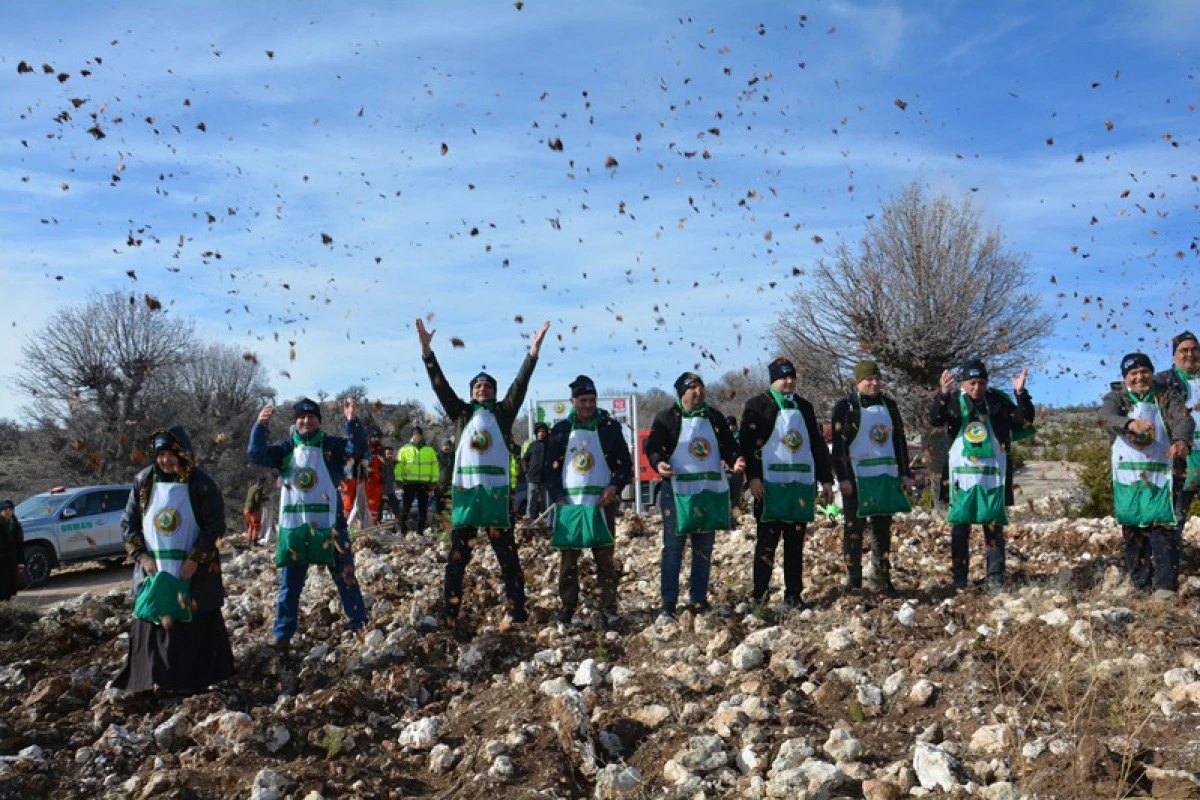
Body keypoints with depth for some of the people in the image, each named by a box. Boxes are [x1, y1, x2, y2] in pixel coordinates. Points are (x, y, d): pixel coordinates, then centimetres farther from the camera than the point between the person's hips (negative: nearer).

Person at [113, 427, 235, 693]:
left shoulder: (201, 484, -7)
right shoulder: (143, 481, 2)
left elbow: (215, 525, -7)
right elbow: (128, 523, 7)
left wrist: (195, 559, -15)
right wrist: (141, 555, -6)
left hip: (193, 572, -2)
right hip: (152, 571, 3)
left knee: (196, 626, 3)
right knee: (151, 625, 5)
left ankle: (196, 680, 13)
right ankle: (147, 681, 15)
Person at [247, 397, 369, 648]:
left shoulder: (331, 445, -1)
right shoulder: (285, 448, 5)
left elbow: (358, 447, -16)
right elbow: (255, 454, -8)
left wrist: (352, 421, -34)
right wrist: (260, 426, -25)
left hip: (328, 523, -2)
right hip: (293, 525, 2)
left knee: (344, 575, 9)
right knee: (290, 582, 9)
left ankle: (358, 622, 23)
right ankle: (282, 634, 18)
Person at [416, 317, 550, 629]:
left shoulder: (503, 412, 10)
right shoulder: (461, 413, 14)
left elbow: (520, 384, 0)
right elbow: (440, 385, 7)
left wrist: (534, 350, -9)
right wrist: (427, 351, -2)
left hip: (496, 490, -2)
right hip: (464, 490, 2)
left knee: (507, 553, 1)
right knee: (456, 557, 4)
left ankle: (515, 611, 5)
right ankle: (449, 615, 9)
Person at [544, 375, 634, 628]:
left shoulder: (610, 427, 5)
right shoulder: (561, 430, 7)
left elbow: (625, 463, 5)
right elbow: (551, 467, 7)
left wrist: (615, 487, -11)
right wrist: (557, 496, -5)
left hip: (601, 504, -1)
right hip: (569, 504, 1)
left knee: (605, 559, 0)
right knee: (568, 559, 6)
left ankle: (609, 609, 3)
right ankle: (567, 606, 16)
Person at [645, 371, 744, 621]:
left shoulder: (715, 417, 10)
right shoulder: (666, 417, -2)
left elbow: (728, 446, 12)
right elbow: (652, 446, -6)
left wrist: (735, 460, -9)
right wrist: (659, 462, -28)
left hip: (711, 491, 4)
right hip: (678, 492, -4)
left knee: (704, 549, 11)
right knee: (673, 548, -1)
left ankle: (699, 600, 22)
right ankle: (668, 605, 3)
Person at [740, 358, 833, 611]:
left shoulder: (804, 407, 17)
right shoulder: (757, 405, 1)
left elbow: (818, 445, 19)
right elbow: (748, 443, -7)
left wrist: (826, 479, 14)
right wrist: (753, 477, -17)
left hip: (801, 485, 5)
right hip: (770, 486, -5)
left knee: (796, 543, 8)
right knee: (767, 542, -3)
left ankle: (793, 595, 15)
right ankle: (760, 597, 4)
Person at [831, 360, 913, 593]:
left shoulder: (889, 405, 13)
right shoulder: (845, 407, -4)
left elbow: (899, 440, 17)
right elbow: (838, 444, -8)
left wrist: (905, 473, 11)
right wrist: (843, 477, -15)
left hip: (886, 477, 5)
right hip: (857, 477, -5)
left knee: (883, 528, 9)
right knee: (854, 528, -1)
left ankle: (883, 578, 18)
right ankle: (853, 581, 6)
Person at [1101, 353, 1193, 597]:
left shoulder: (1166, 396, 6)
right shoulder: (1116, 398, 4)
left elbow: (1183, 419, -13)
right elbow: (1107, 417, -18)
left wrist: (1182, 441, -36)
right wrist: (1131, 423, -41)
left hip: (1160, 475, -1)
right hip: (1127, 476, 1)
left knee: (1163, 527, -11)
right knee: (1133, 529, 5)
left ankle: (1165, 585, -11)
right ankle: (1141, 585, 13)